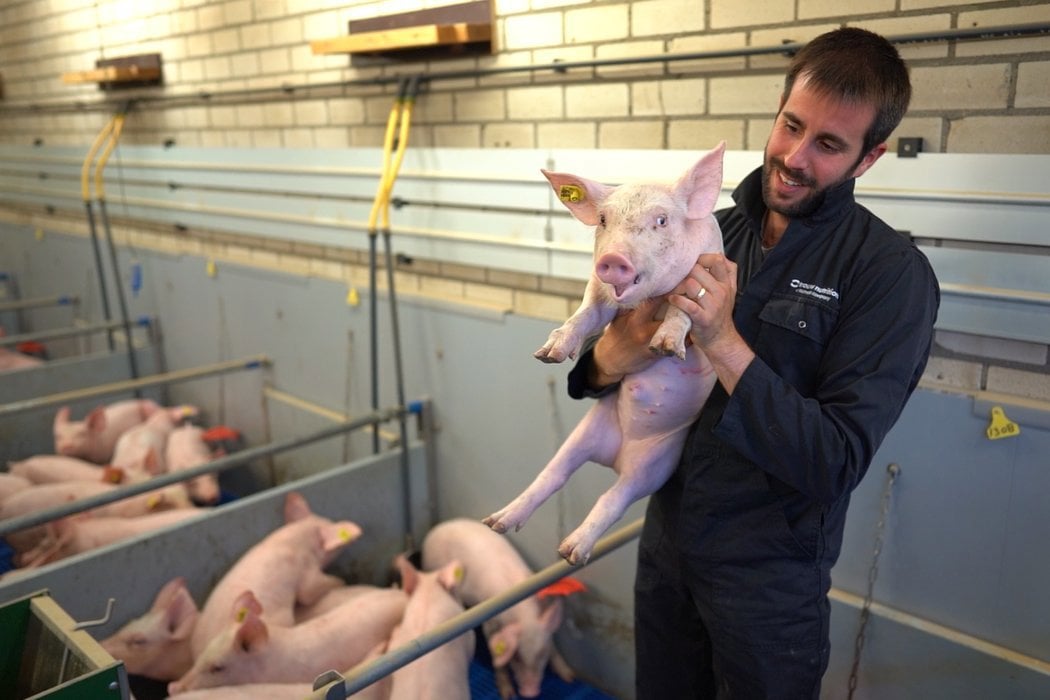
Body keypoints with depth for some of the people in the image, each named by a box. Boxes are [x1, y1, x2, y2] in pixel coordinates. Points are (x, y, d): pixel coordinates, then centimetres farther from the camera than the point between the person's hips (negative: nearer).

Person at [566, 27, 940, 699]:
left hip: (770, 578, -4)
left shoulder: (892, 272, -17)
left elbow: (836, 462, -22)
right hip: (666, 542, 5)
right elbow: (610, 358, 4)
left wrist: (724, 343, -31)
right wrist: (605, 362, -20)